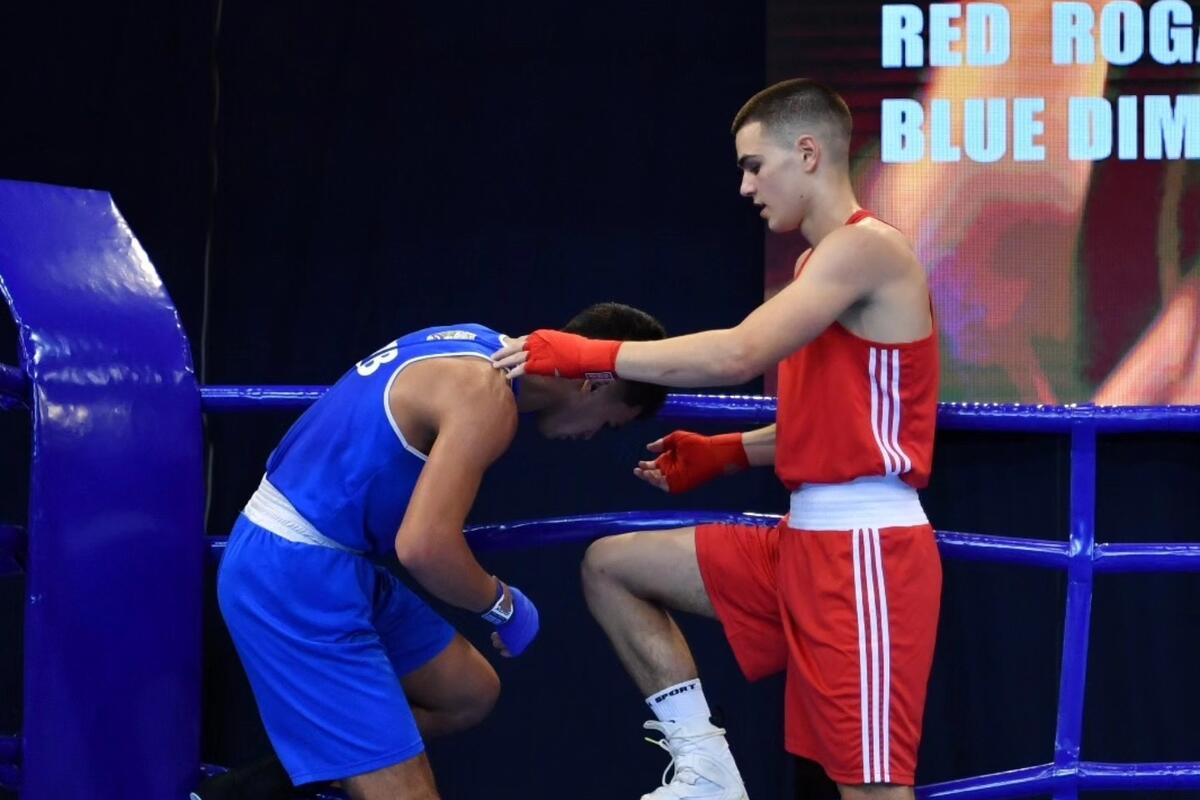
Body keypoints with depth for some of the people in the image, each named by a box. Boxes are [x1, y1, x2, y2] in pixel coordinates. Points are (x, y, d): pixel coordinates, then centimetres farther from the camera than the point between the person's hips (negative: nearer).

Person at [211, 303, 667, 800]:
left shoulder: (479, 345, 9)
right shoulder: (488, 395, -20)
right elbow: (423, 547, -28)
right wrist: (503, 605, -11)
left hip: (313, 558, 10)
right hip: (295, 578, -10)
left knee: (470, 694, 21)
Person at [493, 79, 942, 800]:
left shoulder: (866, 247, -14)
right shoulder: (832, 261, 17)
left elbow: (738, 355, -25)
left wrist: (587, 355, -20)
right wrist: (723, 454, 14)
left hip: (866, 548, -10)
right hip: (807, 540, 10)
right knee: (611, 566, 12)